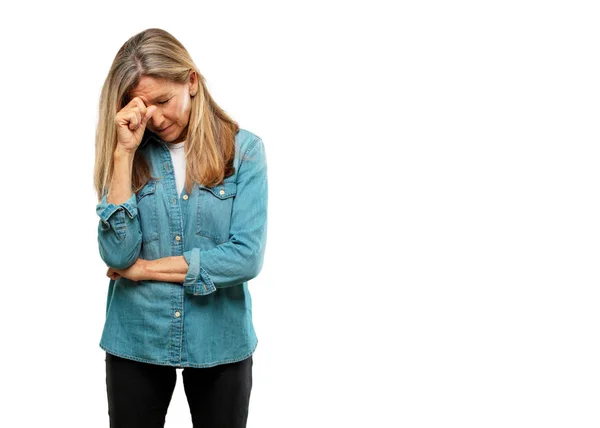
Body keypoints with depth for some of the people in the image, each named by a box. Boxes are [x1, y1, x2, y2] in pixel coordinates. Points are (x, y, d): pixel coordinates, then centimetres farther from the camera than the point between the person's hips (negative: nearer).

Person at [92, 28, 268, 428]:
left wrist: (144, 268, -9)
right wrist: (124, 153, -16)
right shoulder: (132, 155, 0)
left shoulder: (244, 149, -7)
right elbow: (118, 254, -13)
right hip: (135, 340, 1)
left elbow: (247, 256, -16)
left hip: (220, 340, -1)